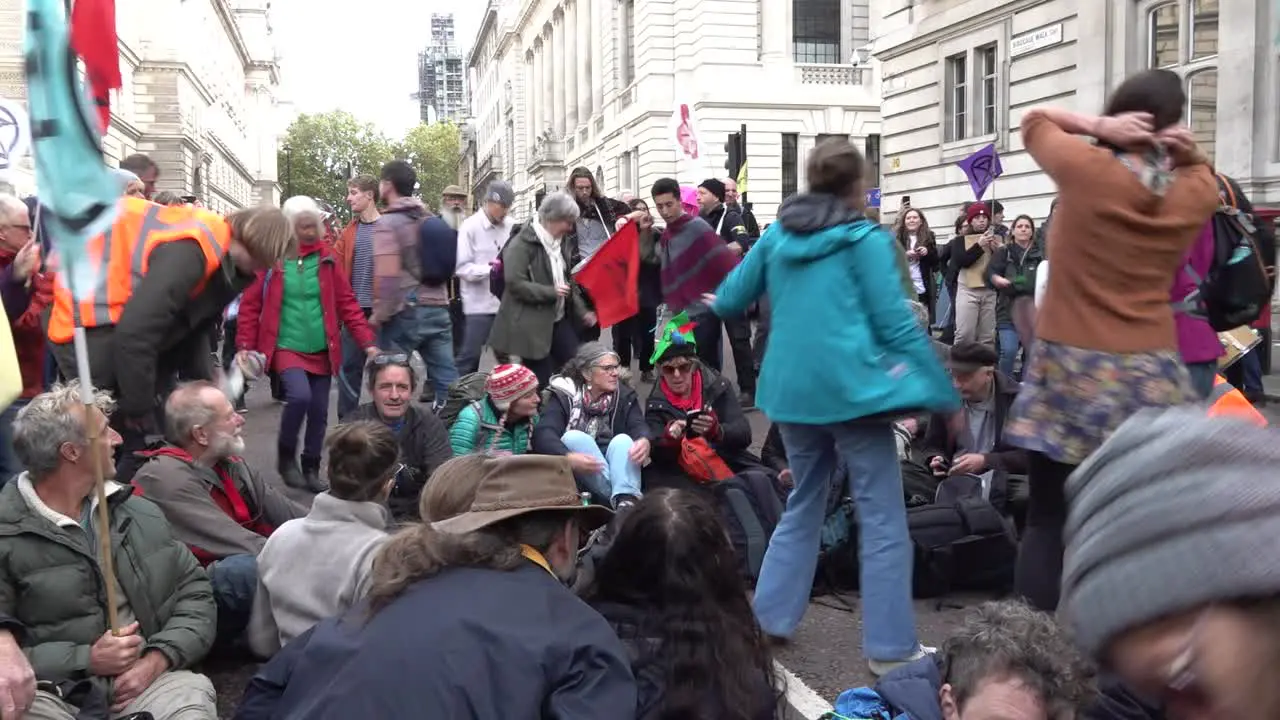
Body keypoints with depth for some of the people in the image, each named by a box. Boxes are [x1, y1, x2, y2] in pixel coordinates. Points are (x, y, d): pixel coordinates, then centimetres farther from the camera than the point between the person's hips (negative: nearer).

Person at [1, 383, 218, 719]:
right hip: (51, 692, -2)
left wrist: (157, 660, -6)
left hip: (147, 678, 2)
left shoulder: (141, 514, 12)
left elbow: (195, 593, 11)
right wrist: (86, 660, -14)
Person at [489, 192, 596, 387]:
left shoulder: (561, 243, 12)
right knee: (540, 380, -2)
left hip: (559, 319, 8)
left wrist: (581, 311, 8)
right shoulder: (523, 243, -15)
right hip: (531, 325, -8)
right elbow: (515, 283, -22)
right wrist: (551, 292, -21)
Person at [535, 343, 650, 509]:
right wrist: (568, 457, -42)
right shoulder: (564, 395, -5)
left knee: (623, 439, -26)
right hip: (576, 472, -2)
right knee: (572, 437, -28)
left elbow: (639, 425, -12)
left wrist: (644, 440, -39)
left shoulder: (624, 394, 5)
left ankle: (626, 500, -51)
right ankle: (625, 497, -38)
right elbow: (543, 433, -20)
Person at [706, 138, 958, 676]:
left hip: (792, 388, 6)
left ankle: (769, 617, 22)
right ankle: (890, 647, 2)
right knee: (882, 516, 1)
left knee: (803, 503, 21)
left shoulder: (777, 234, 10)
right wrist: (945, 395, -4)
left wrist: (714, 304, 41)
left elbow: (731, 300, 17)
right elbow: (895, 324, -9)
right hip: (851, 387, -6)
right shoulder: (865, 239, -5)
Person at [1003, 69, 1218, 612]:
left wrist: (1098, 126, -5)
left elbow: (1035, 120, 10)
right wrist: (1187, 152, 7)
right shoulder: (1197, 192, 4)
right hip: (1151, 376, 3)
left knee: (1048, 521, 4)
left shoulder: (1085, 168, -8)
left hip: (1072, 369, -3)